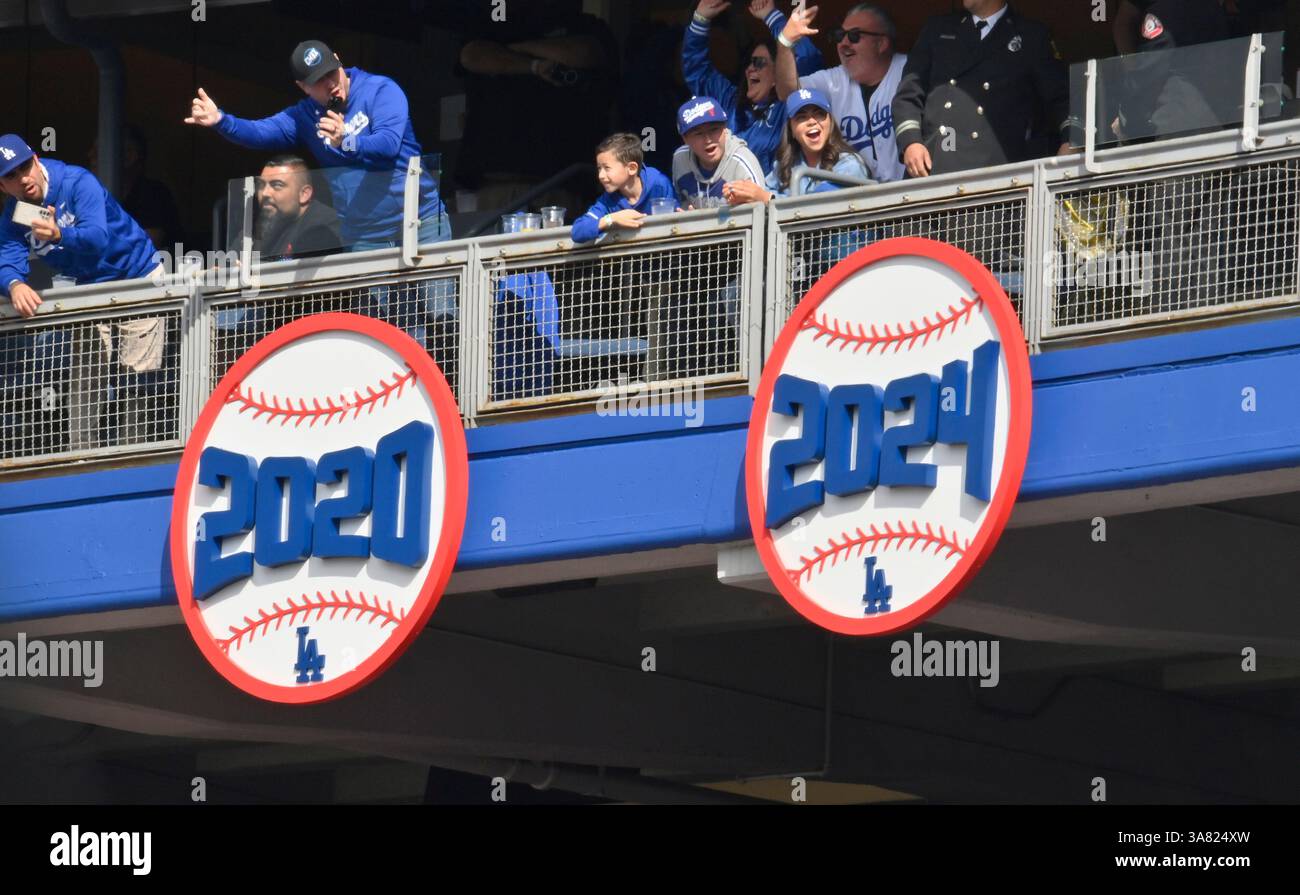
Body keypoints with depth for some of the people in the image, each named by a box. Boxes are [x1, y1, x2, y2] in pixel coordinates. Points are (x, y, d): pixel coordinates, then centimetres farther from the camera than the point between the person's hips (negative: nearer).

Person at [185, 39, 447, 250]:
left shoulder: (381, 90, -7)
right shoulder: (305, 116, 5)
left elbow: (389, 145, -21)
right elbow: (260, 133, -7)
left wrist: (345, 142, -39)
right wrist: (220, 121, -26)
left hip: (420, 227, -3)